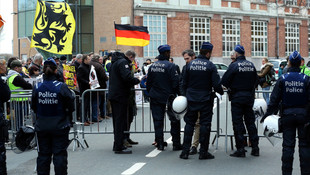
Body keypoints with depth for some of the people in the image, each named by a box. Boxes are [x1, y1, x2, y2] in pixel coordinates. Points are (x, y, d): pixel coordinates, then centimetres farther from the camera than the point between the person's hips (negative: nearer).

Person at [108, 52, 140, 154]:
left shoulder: (115, 62, 19)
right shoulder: (123, 62, -12)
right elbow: (127, 77, -25)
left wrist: (131, 83, 13)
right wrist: (137, 80, -9)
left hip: (113, 95, 10)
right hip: (120, 95, -10)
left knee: (117, 120, 15)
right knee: (120, 120, -6)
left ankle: (117, 145, 23)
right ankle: (119, 147, -4)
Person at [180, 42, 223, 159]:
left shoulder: (190, 65, 2)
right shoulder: (210, 66, -9)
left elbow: (184, 83, 7)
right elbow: (216, 84, -11)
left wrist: (185, 95, 19)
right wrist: (221, 92, 9)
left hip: (191, 99, 3)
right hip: (205, 99, -3)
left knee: (189, 123, 10)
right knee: (205, 124, 3)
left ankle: (185, 151, 9)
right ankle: (203, 152, 5)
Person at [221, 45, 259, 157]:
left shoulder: (234, 65, -13)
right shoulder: (251, 65, 5)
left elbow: (224, 81, -12)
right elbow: (256, 80, 11)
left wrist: (230, 88, 7)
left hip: (237, 97, -5)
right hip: (249, 96, 5)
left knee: (238, 123, 0)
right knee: (250, 121, 12)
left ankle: (240, 149, -1)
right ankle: (255, 148, 14)